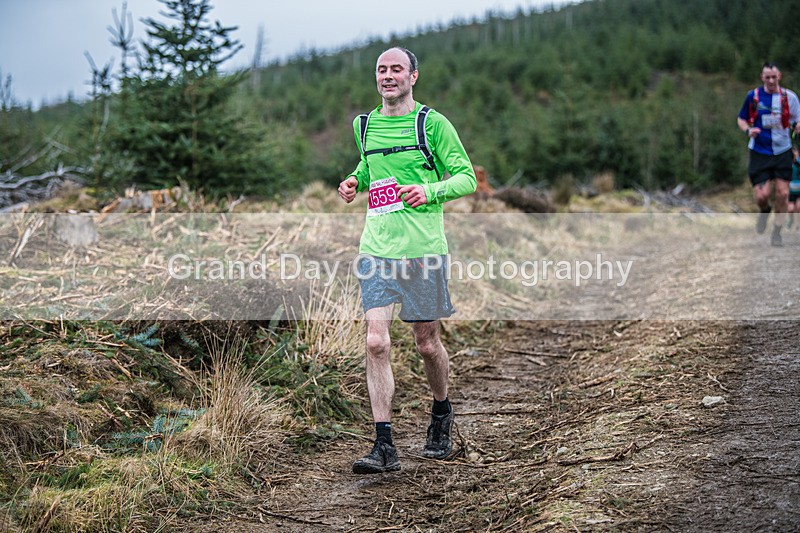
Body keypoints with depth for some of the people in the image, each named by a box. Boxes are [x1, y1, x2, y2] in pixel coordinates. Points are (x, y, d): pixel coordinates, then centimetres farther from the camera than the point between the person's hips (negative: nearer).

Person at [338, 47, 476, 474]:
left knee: (427, 344, 8)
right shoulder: (364, 125, 12)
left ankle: (441, 419, 37)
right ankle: (384, 447, -9)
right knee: (376, 343, -10)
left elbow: (467, 177, -1)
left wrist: (430, 191, -19)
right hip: (376, 250, 3)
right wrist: (355, 182, 9)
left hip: (423, 250, -3)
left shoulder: (433, 124, -2)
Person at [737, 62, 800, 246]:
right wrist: (748, 130, -10)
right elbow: (741, 119, 11)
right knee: (762, 195, -9)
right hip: (759, 153, 0)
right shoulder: (753, 96, 0)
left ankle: (777, 231, 14)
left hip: (782, 152, 1)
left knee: (783, 193, -4)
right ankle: (764, 211, 29)